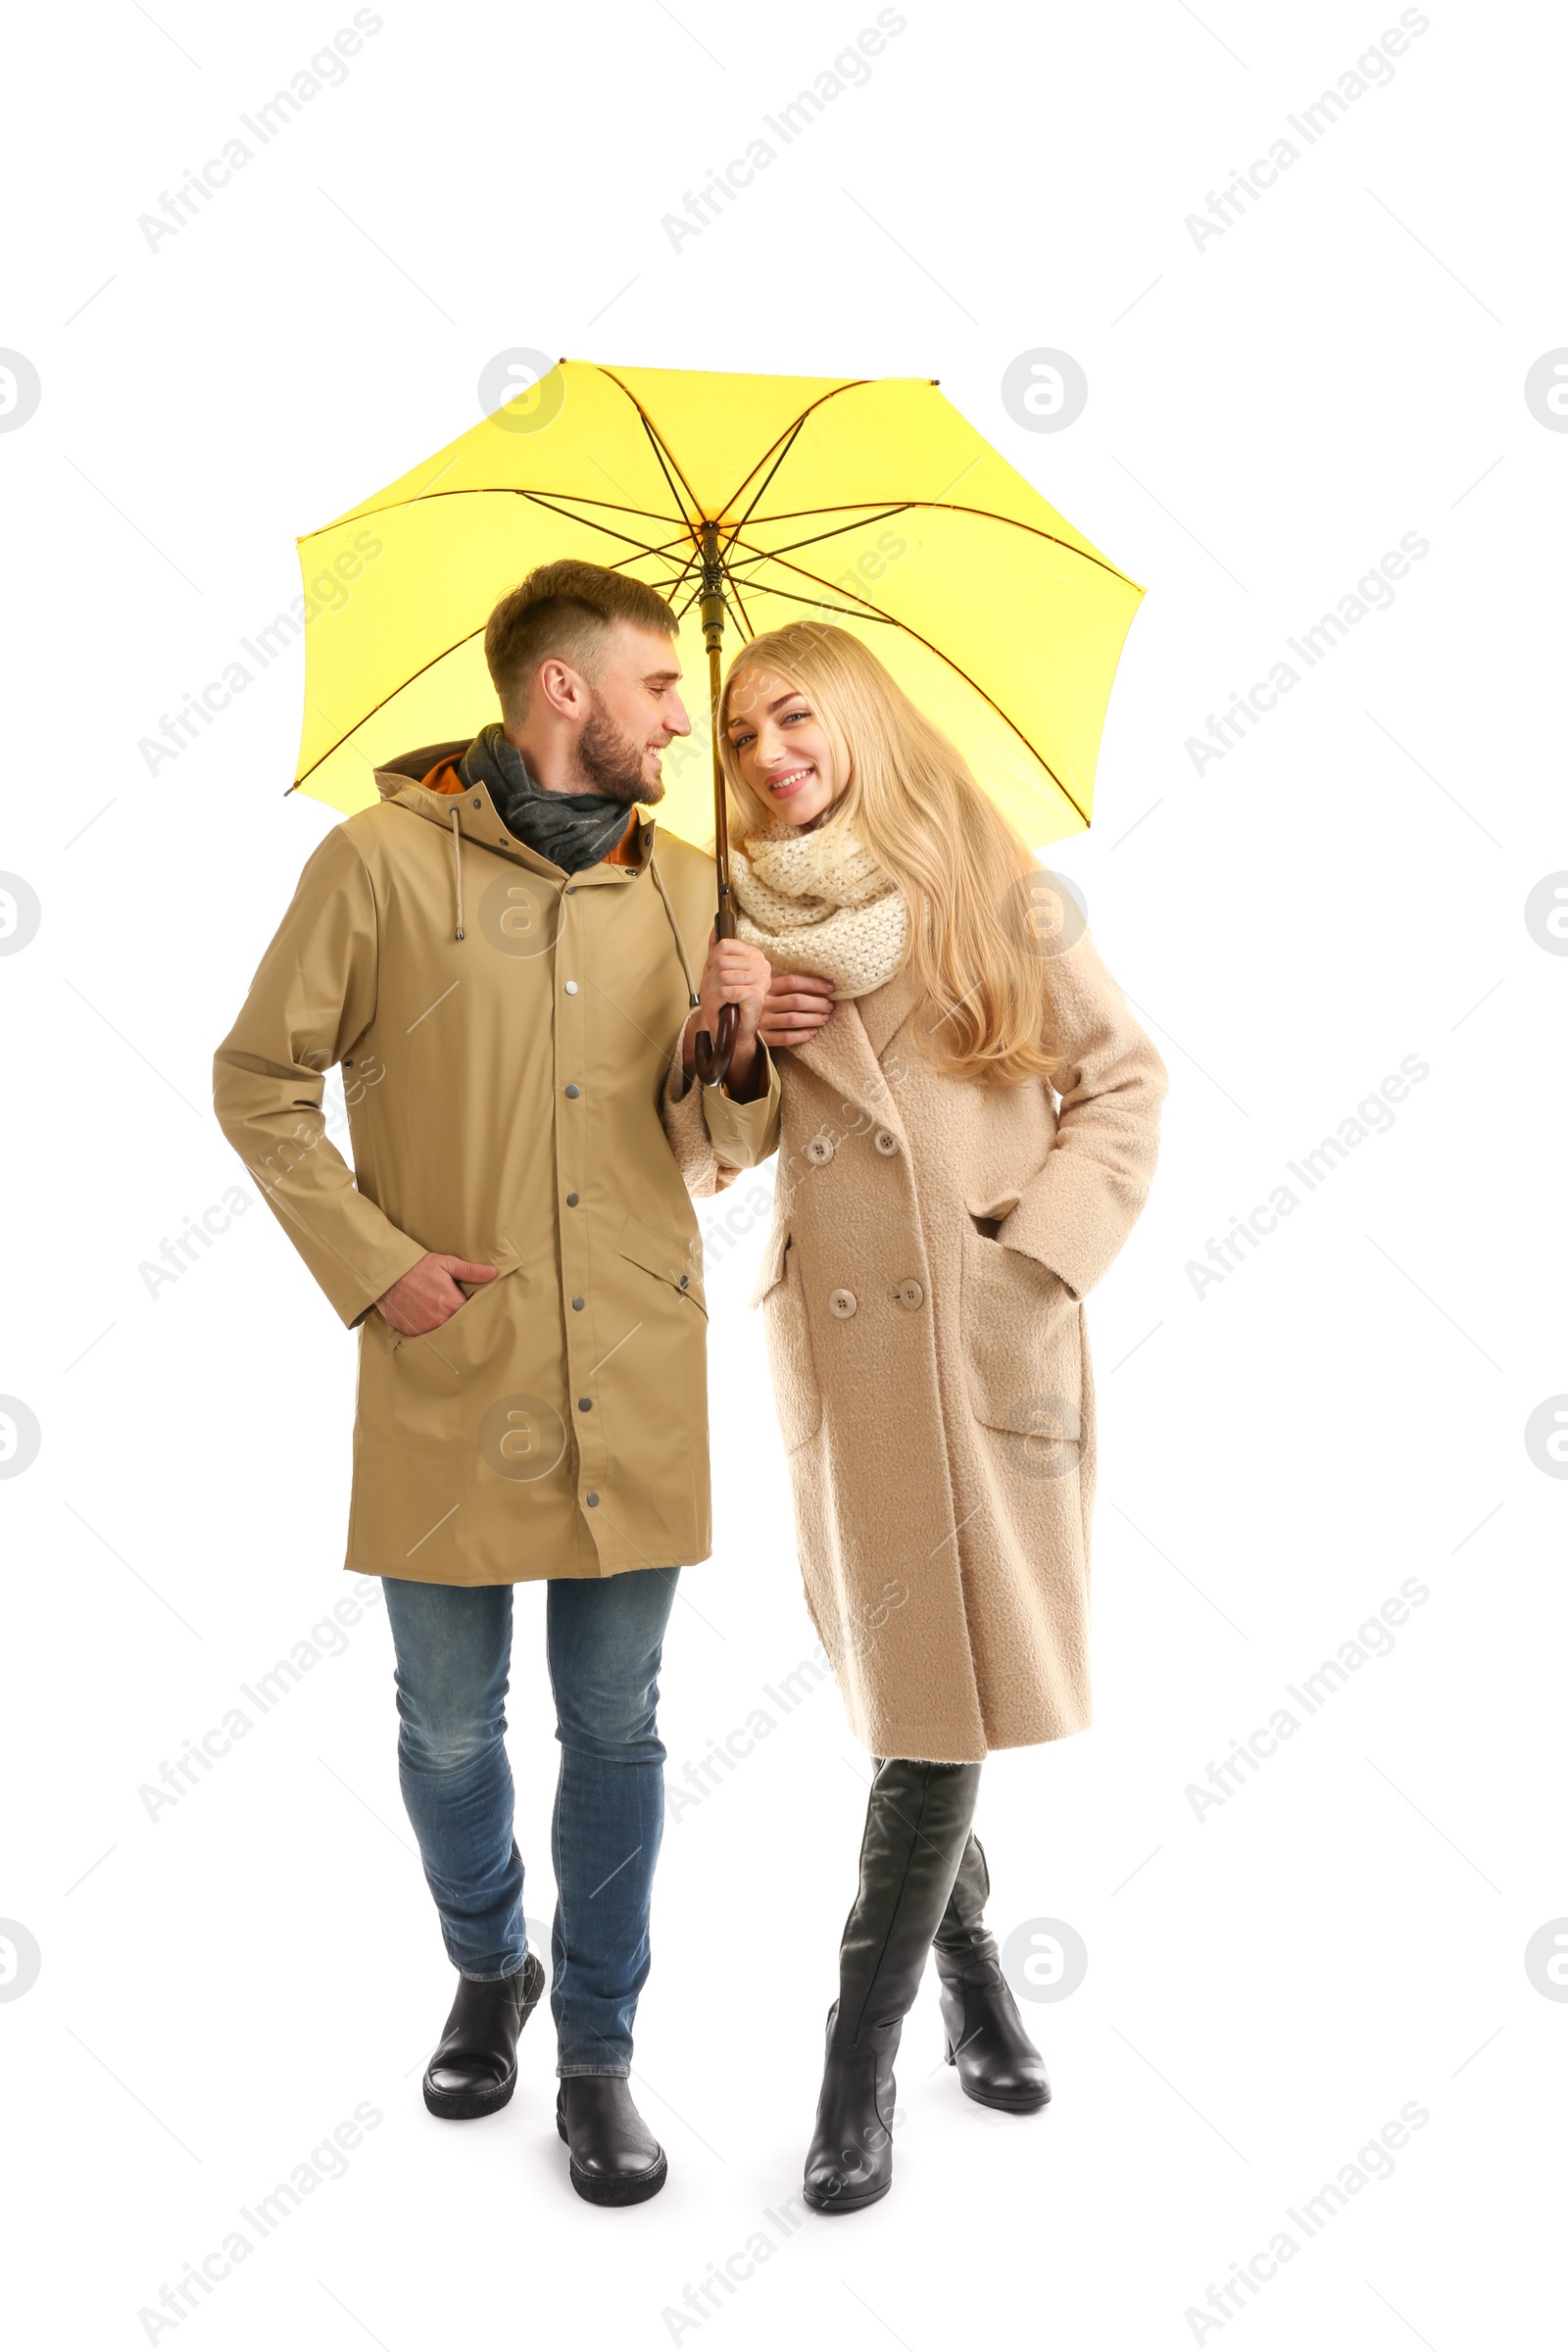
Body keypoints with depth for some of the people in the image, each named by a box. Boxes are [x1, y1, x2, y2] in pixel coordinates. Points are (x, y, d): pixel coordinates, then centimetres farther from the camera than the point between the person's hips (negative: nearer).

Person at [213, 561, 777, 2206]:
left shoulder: (684, 886, 7)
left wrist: (734, 1056, -10)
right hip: (451, 1385, -2)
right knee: (450, 1729, 13)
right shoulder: (382, 861, -4)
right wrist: (370, 1262, -9)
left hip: (633, 1391, 2)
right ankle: (487, 1974, 42)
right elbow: (258, 1083, 0)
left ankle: (596, 2051, 29)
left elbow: (734, 1147, 11)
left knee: (615, 1732, 11)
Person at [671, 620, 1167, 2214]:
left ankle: (861, 2053, 13)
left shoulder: (992, 899, 1)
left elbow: (1122, 1078, 4)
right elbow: (696, 1160, 11)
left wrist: (1042, 1244, -8)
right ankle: (968, 1960, 32)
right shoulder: (737, 927, 8)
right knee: (903, 1680, 8)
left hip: (987, 1338, -2)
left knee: (943, 1684, -1)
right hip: (838, 1344, 2)